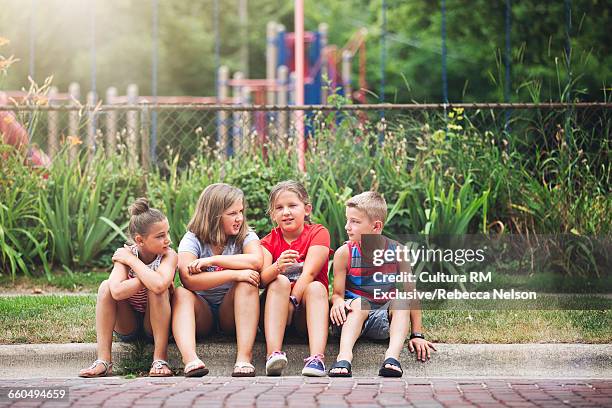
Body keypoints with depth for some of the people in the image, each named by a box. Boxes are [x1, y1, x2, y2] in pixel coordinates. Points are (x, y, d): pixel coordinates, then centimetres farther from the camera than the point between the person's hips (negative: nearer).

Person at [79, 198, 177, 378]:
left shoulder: (169, 255, -18)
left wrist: (132, 260, -29)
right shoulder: (124, 255, -16)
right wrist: (149, 277, -35)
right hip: (127, 326, 2)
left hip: (155, 326, -1)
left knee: (157, 287, -30)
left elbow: (159, 285, -42)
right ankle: (103, 360, -29)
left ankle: (160, 359, -28)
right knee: (106, 286, -24)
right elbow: (117, 292, -38)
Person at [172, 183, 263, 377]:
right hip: (202, 313, 0)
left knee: (247, 282, -27)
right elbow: (188, 280, -24)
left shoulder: (245, 236, 1)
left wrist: (211, 260, -24)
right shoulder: (192, 240, -4)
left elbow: (256, 261, -24)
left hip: (231, 312, 1)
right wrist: (234, 274, -30)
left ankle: (244, 357, -40)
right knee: (180, 294, -29)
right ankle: (190, 359, -52)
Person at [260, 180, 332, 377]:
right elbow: (263, 278, -13)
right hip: (276, 312, 1)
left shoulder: (318, 233, -1)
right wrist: (278, 267, -35)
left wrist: (291, 302, -27)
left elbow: (309, 273, -15)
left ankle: (316, 358, -49)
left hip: (306, 313, -1)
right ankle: (274, 353, -44)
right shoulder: (269, 242, 6)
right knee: (280, 281, -26)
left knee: (316, 287, -30)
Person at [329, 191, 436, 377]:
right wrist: (338, 302, -30)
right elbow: (337, 293, -4)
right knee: (359, 303, -31)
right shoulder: (344, 253, -6)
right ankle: (344, 357, -52)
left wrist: (417, 335, -6)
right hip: (351, 319, -1)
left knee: (401, 302, -26)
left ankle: (392, 356, -46)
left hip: (383, 320, 1)